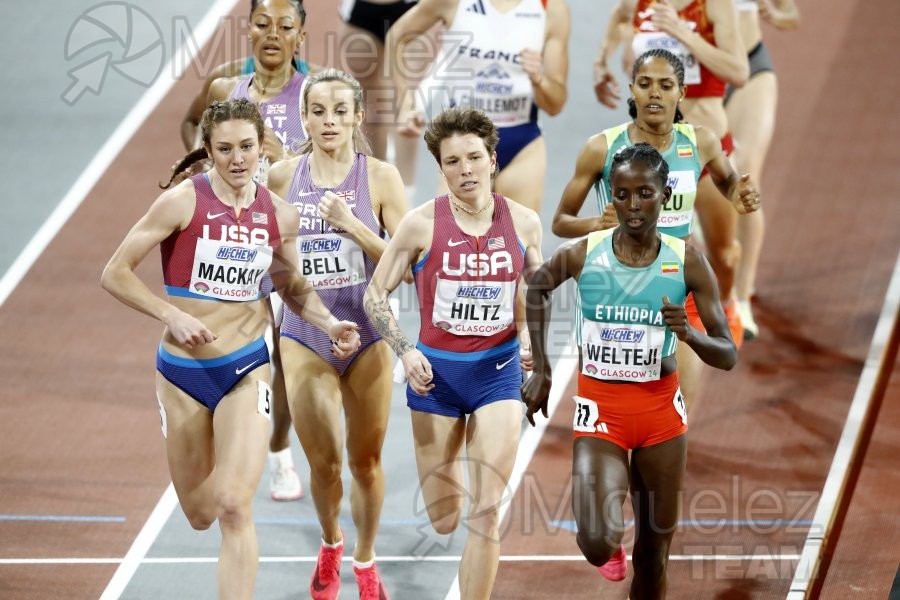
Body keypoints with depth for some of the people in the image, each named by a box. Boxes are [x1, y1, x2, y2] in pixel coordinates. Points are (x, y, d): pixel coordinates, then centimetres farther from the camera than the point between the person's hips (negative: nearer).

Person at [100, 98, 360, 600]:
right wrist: (171, 314, -20)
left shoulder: (280, 215, 1)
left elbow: (294, 287, 19)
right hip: (183, 370, -1)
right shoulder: (183, 202, -10)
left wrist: (329, 323, 1)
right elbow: (116, 274, -8)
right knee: (200, 515, 14)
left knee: (234, 507, -16)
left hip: (246, 369, 1)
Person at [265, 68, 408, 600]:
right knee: (324, 462, 0)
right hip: (304, 336, 1)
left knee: (366, 459, 7)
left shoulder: (380, 177, -6)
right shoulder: (282, 178, 0)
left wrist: (353, 225, -19)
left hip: (368, 333, -1)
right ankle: (330, 546, 30)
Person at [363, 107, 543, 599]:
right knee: (443, 521, 9)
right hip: (435, 371, -1)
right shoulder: (423, 224, -10)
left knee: (487, 513, -10)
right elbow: (375, 294, -2)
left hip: (498, 372, 1)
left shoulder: (523, 222, -4)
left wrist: (530, 336, -7)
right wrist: (405, 351, -16)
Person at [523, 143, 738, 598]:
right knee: (597, 545, -21)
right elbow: (537, 288, 15)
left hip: (661, 410, 1)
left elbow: (727, 356, -6)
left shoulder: (687, 262, -8)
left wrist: (689, 335, -28)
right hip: (599, 409, -1)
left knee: (653, 556, 9)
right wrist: (541, 370, 14)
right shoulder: (582, 254, -8)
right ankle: (610, 545, 14)